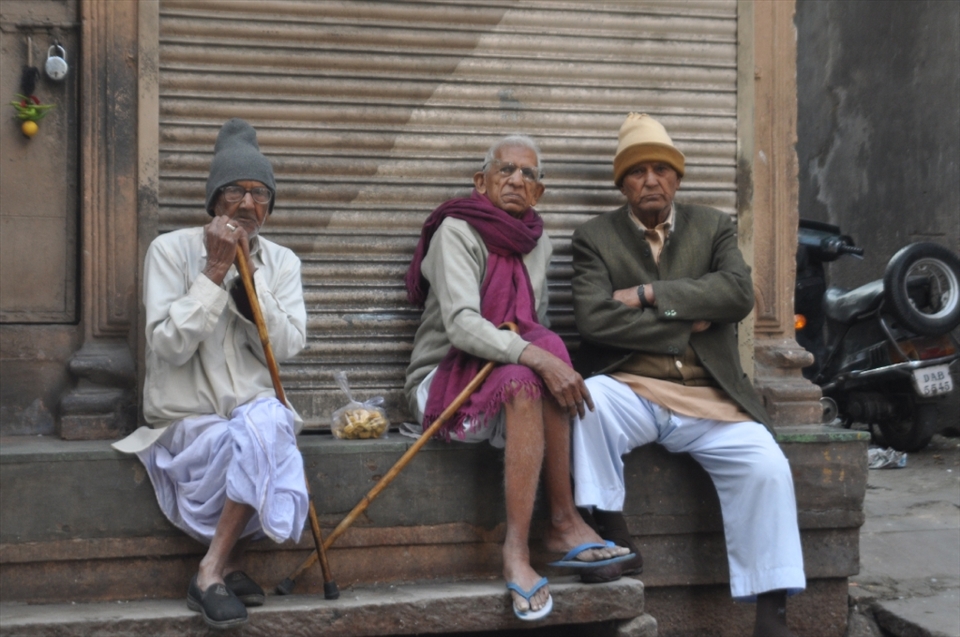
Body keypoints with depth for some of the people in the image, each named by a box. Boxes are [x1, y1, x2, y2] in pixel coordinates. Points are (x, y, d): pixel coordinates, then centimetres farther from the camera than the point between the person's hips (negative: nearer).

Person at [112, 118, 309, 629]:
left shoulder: (281, 262, 7)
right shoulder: (172, 250, -4)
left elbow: (286, 347, -6)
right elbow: (169, 347, -14)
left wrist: (249, 275, -13)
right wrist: (215, 271, -18)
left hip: (258, 413, 3)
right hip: (187, 420, -3)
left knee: (268, 421, -33)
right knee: (265, 434, -32)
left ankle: (213, 570, -21)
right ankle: (230, 560, -14)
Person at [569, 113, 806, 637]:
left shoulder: (714, 227, 13)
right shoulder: (594, 238, 7)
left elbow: (739, 293, -6)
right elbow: (594, 319, -9)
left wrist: (650, 294, -12)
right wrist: (686, 323, -7)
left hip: (709, 398, 2)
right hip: (630, 391, -1)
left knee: (767, 469, -23)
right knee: (587, 399, -35)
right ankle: (612, 535, -19)